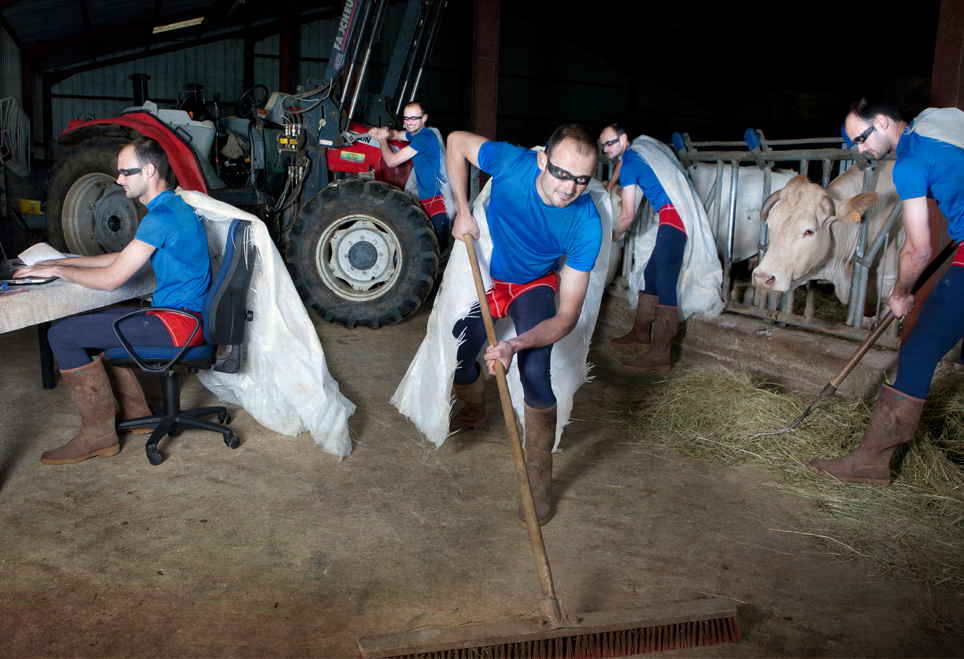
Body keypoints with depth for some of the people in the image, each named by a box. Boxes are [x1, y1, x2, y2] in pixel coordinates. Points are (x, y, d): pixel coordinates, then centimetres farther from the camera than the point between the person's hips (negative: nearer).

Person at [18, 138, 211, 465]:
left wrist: (57, 270, -1)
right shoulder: (174, 205, 15)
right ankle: (135, 412, 24)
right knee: (94, 322, 26)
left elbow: (110, 279, -17)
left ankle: (98, 434, -2)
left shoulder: (161, 216, -18)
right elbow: (122, 257, 24)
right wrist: (62, 261, 19)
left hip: (178, 322, -10)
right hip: (183, 315, 10)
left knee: (62, 335, -9)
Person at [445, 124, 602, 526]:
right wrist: (463, 211, -17)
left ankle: (538, 484, -4)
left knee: (534, 375, -21)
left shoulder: (586, 226, -34)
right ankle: (474, 416, 45)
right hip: (483, 274, 3)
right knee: (457, 361, 8)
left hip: (534, 285, -2)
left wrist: (515, 346, -48)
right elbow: (457, 141, -10)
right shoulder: (512, 164, -33)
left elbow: (568, 315, -32)